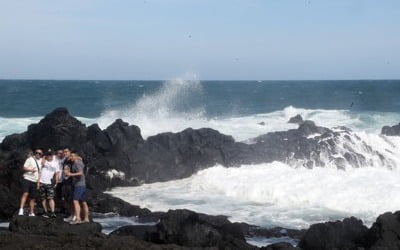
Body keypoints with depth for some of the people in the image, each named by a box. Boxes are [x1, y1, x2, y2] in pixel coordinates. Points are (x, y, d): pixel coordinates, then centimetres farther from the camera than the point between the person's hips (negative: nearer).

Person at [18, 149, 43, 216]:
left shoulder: (40, 162, 17)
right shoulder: (30, 159, 1)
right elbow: (24, 168, -6)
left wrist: (38, 182, 12)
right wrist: (31, 170, -24)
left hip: (34, 181, 5)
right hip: (27, 179, -5)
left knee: (32, 198, 5)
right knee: (25, 194, -21)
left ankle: (31, 213, 10)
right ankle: (21, 210, -26)